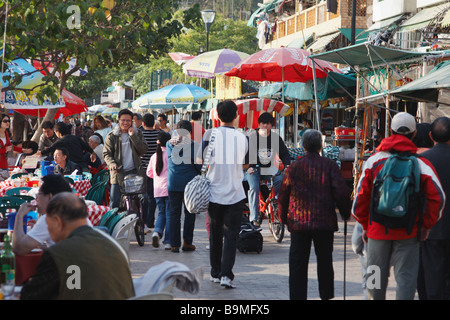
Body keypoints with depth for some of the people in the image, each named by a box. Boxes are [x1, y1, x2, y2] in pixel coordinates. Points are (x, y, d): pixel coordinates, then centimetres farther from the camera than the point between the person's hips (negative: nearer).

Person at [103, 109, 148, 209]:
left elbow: (143, 151, -4)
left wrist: (133, 136, -12)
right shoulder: (112, 136, 3)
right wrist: (111, 163, -19)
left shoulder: (137, 134, 7)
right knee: (114, 202, -4)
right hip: (118, 173, -1)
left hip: (134, 172, 2)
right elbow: (106, 153, 2)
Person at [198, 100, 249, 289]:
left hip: (214, 192, 1)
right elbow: (245, 165, 10)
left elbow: (202, 160, -1)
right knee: (231, 235, 1)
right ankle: (226, 274, -11)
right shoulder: (242, 138, -2)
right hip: (235, 194, 0)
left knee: (215, 235, 13)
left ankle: (216, 273, 21)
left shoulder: (211, 134, -6)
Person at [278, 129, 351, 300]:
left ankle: (297, 296, 2)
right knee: (325, 262, 12)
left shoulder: (294, 167, 2)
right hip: (325, 222, 0)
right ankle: (327, 295, 18)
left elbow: (283, 195, 6)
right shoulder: (330, 165, -3)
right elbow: (341, 192, -7)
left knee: (298, 264, 4)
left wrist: (284, 218, 18)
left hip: (298, 223, 0)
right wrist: (346, 213, 7)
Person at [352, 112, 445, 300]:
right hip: (408, 233, -1)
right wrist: (427, 225, 3)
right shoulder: (421, 163, -2)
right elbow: (437, 196, -8)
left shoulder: (374, 160, 1)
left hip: (377, 230, 1)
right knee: (406, 277, 0)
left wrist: (365, 225, 11)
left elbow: (361, 196, 1)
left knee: (375, 276, 14)